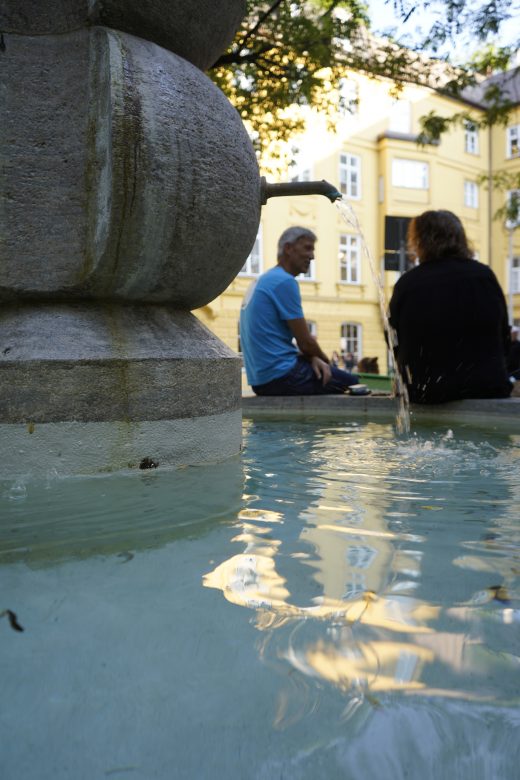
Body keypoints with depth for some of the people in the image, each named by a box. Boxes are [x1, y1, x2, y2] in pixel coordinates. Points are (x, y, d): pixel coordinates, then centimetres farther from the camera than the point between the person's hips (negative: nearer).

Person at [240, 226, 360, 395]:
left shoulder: (262, 280, 15)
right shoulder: (285, 281, -14)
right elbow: (305, 342, -12)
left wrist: (313, 358, 2)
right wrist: (325, 361, 8)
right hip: (280, 377, -10)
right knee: (351, 383, -1)